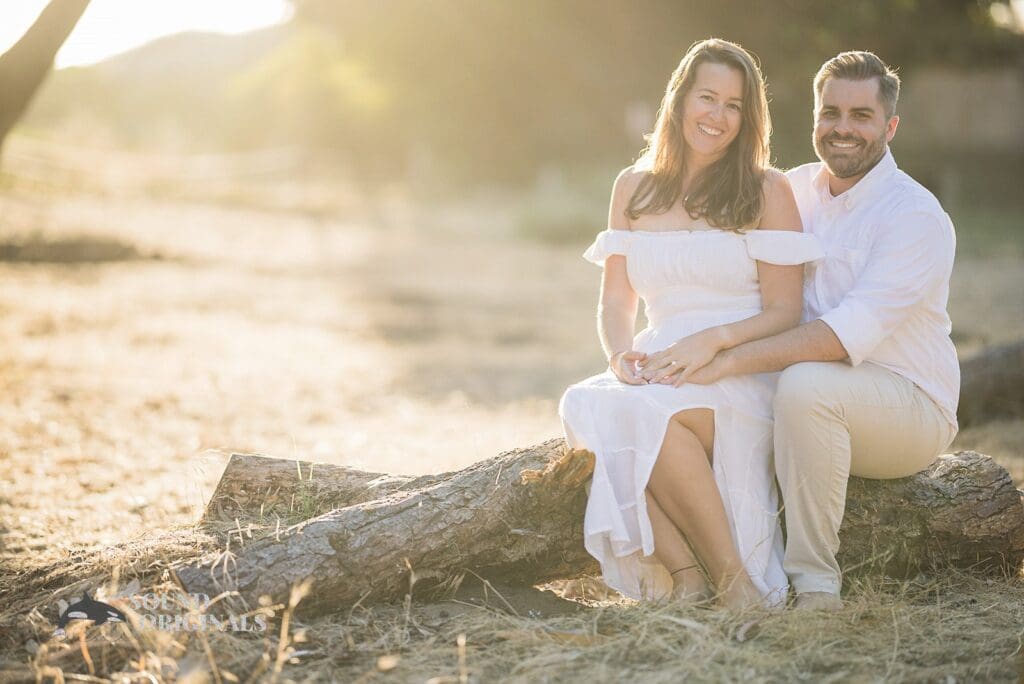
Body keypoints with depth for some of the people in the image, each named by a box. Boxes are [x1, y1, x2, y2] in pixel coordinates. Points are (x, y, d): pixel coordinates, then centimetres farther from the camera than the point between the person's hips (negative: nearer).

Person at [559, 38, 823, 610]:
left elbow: (785, 314, -2)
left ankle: (732, 578, -23)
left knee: (650, 409, -35)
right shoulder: (635, 188, 15)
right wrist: (622, 354, -9)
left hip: (744, 377, -4)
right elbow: (616, 302, 14)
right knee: (584, 406, -30)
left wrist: (712, 340, -20)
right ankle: (685, 575, -28)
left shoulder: (769, 191, 3)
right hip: (658, 371, 4)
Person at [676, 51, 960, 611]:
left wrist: (731, 359, -35)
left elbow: (850, 333, -29)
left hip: (910, 408, -7)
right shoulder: (795, 190, 6)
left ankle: (815, 581, -26)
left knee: (805, 384, -37)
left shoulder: (916, 215, -16)